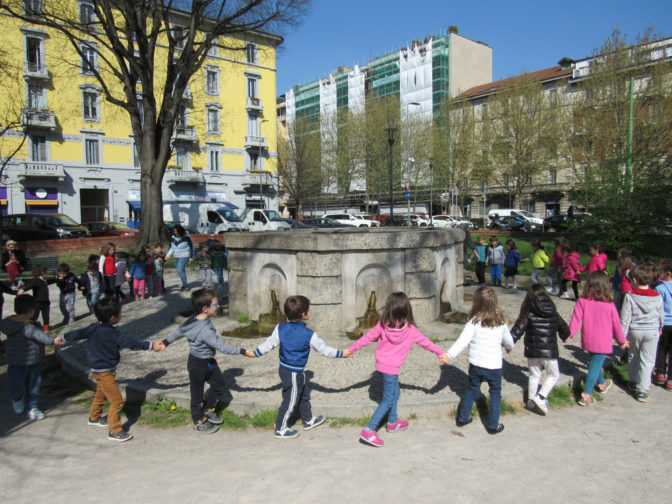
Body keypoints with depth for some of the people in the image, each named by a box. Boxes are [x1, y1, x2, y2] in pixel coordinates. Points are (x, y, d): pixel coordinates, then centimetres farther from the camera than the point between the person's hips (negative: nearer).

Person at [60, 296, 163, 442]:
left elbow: (77, 334, 10)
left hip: (97, 370, 9)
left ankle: (94, 417, 51)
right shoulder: (113, 334, -28)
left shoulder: (93, 328, -3)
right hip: (104, 372, -9)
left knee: (101, 394, 30)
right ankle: (114, 431, 5)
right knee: (116, 400, -2)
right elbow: (131, 343, -25)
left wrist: (64, 338, 29)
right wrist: (151, 346, -19)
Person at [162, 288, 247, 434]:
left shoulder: (193, 319, -5)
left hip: (209, 362, 9)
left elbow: (179, 331, 9)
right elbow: (222, 347, -32)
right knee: (197, 393, 11)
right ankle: (199, 422, 30)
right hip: (198, 365, -9)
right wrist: (241, 351, -26)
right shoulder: (205, 330, -34)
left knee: (219, 384, 17)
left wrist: (166, 342, 24)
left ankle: (208, 410, 36)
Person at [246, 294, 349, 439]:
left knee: (303, 395, 24)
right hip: (294, 373, -7)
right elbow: (324, 349, -9)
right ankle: (280, 429, 24)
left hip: (284, 369, 7)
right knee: (290, 401, 10)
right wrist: (341, 354, 5)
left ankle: (308, 420, 42)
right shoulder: (309, 335, -19)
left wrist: (255, 353, 18)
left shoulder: (280, 328, -6)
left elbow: (269, 344, 2)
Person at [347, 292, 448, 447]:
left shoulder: (383, 325, -6)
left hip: (381, 363, 5)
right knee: (388, 400, 0)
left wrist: (351, 350, 11)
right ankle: (369, 431, -6)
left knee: (395, 393, 23)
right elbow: (424, 342, 0)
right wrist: (440, 353, 15)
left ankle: (392, 422, 39)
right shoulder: (410, 329, -12)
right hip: (392, 367, -5)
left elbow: (367, 338, 0)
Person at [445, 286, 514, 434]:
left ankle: (462, 418, 28)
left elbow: (462, 341, -23)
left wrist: (450, 355, -21)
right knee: (495, 394, 16)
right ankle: (493, 425, 19)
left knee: (472, 390, 19)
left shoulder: (474, 323, -15)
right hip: (494, 366, 0)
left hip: (476, 365, 0)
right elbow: (508, 340, 15)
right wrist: (510, 348, 36)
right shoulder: (501, 323, -3)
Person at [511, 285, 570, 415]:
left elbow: (517, 329, -7)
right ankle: (541, 397, 0)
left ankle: (531, 400, 21)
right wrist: (565, 337, 40)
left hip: (532, 350, 0)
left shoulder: (527, 312, -4)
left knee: (534, 375, 16)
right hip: (549, 351, 0)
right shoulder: (552, 312, 4)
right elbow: (564, 328, 19)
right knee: (554, 375, 15)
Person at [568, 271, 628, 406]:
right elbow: (616, 324, -1)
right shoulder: (609, 304, -12)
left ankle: (602, 383, 48)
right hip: (603, 343, -3)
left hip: (588, 340, 4)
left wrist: (569, 334, -6)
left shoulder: (582, 301, -10)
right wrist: (622, 341, 12)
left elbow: (576, 319, -13)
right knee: (596, 366, 0)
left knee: (595, 362, 25)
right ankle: (586, 395, -5)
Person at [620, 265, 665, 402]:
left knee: (633, 357, 18)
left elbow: (625, 318, -10)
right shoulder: (658, 297, -4)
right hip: (652, 332, 1)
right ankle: (642, 390, -1)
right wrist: (660, 329, 27)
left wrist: (622, 335, -2)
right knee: (647, 360, 3)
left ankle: (633, 382, 32)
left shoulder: (630, 296, -11)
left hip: (634, 331, -1)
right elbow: (661, 316, 9)